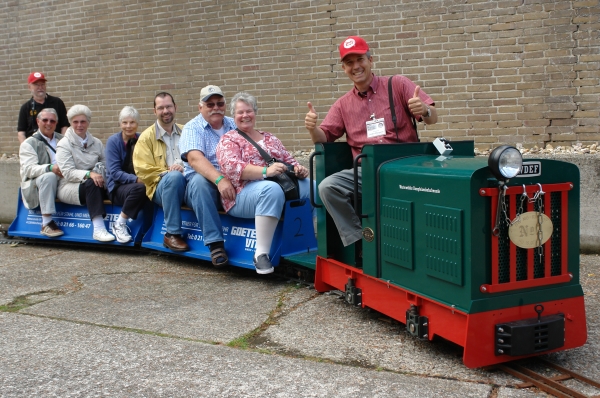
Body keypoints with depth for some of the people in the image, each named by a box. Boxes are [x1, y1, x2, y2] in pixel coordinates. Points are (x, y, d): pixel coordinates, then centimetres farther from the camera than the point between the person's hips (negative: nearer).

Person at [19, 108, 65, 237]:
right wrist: (50, 168, -32)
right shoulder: (29, 143, 4)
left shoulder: (62, 139, 21)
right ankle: (46, 224, -33)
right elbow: (29, 169, -12)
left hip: (63, 181, 4)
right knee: (49, 177, -37)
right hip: (35, 186, -3)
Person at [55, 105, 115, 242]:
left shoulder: (96, 143, 15)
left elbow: (106, 163, 7)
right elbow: (68, 173, -12)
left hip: (93, 185, 4)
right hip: (68, 187, -4)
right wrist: (89, 174, -29)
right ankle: (98, 229, -45)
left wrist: (101, 170, -18)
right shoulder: (64, 144, 1)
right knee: (92, 184, -37)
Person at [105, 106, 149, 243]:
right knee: (138, 188, -36)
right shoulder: (113, 141, -4)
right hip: (118, 186, -3)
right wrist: (137, 180, -25)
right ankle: (119, 225, -16)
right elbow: (115, 173, -10)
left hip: (140, 183, 3)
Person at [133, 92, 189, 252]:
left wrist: (184, 167, -8)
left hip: (187, 183, 3)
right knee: (174, 177, -39)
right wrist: (167, 172, -13)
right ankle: (172, 234, -30)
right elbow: (143, 171, 0)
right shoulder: (147, 136, 8)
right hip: (161, 187, -3)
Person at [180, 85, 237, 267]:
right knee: (200, 181, -36)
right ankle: (215, 243, -34)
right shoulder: (192, 128, 1)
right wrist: (220, 180, -34)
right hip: (204, 181, -3)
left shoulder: (234, 126, 15)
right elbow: (195, 158, -18)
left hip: (233, 182, 3)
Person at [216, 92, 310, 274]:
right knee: (272, 189, -39)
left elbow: (289, 160, 23)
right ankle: (261, 253, -37)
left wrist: (299, 169, -3)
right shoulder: (228, 139, 8)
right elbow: (231, 167, -11)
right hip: (245, 191, -5)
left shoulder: (269, 138, 26)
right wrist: (265, 171, -26)